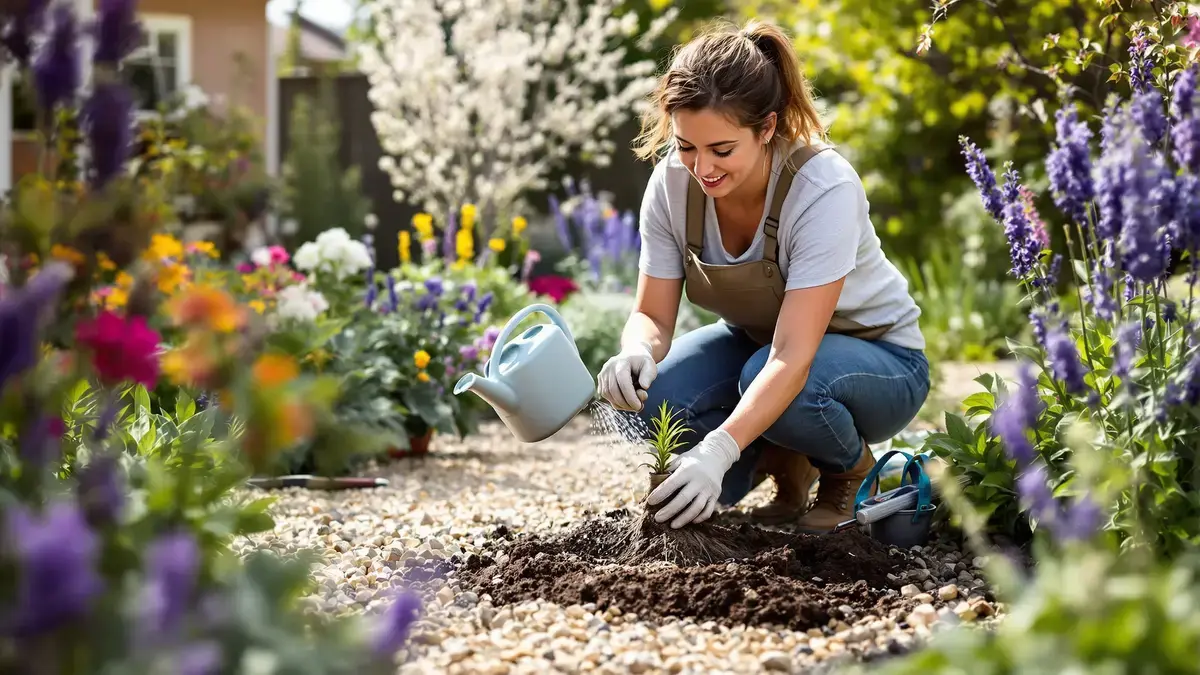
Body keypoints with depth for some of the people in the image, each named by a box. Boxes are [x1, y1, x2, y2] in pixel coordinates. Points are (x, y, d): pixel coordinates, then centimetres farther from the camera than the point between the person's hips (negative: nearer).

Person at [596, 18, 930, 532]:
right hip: (756, 343, 5)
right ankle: (784, 464, 5)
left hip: (877, 357, -4)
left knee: (773, 383, -37)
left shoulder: (824, 189, -33)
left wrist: (718, 451, -52)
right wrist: (638, 353, -37)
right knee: (656, 397, -26)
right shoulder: (672, 183, -18)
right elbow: (653, 315, -12)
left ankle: (852, 471, -2)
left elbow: (793, 356, -40)